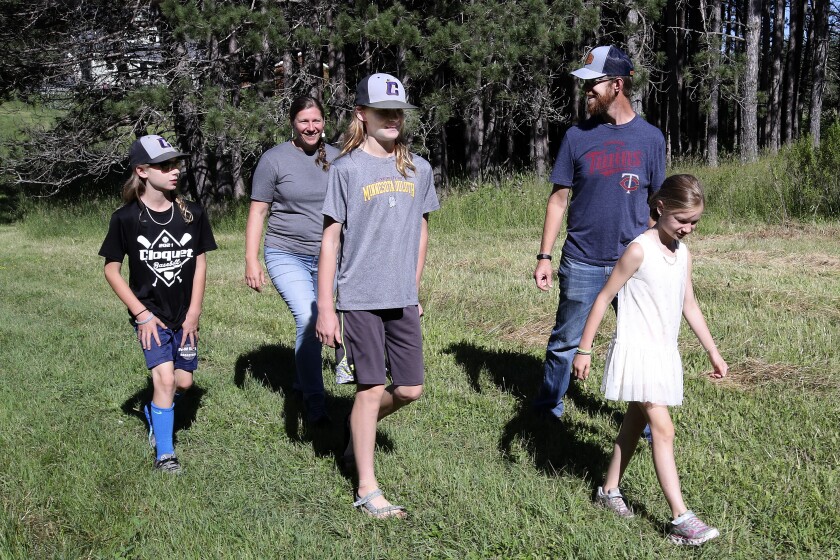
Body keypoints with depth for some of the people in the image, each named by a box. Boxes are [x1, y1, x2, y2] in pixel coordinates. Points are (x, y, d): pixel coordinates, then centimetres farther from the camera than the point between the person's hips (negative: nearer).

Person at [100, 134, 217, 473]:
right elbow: (111, 270, -5)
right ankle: (164, 453, 2)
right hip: (149, 314, -3)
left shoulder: (192, 214, -5)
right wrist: (141, 313, -9)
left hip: (184, 314, 4)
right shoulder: (125, 219, -12)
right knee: (164, 377, -14)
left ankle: (154, 410, 43)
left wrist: (194, 312, -2)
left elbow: (200, 263, 3)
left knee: (184, 380, 9)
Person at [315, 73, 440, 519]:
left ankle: (359, 431, 37)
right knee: (371, 388, -1)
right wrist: (325, 308, -8)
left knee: (410, 389, 9)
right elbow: (331, 239, -5)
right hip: (359, 299, -5)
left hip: (403, 299, 5)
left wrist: (414, 291, 16)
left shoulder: (418, 169, 8)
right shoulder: (347, 169, -5)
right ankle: (367, 489, 11)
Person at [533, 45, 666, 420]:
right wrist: (544, 256, -2)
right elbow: (559, 198, 3)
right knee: (565, 341, 11)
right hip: (581, 263, 0)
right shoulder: (577, 137, 1)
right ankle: (548, 409, 31)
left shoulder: (650, 138, 2)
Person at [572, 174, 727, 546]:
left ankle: (609, 490, 31)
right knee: (663, 428, -12)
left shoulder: (683, 253, 7)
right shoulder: (640, 250, -15)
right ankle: (681, 519, -12)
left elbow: (689, 306, 16)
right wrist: (584, 348, -12)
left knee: (636, 422, 16)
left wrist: (713, 352, 19)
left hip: (664, 353, 8)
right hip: (636, 350, -8)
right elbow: (604, 298, -12)